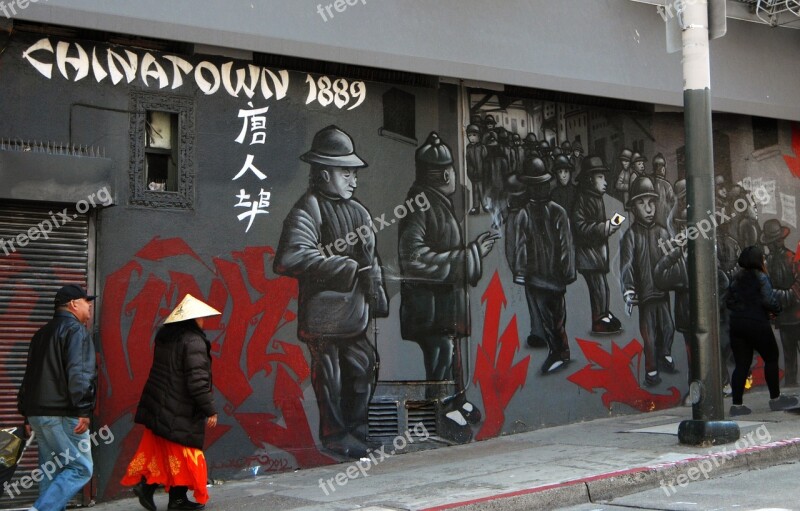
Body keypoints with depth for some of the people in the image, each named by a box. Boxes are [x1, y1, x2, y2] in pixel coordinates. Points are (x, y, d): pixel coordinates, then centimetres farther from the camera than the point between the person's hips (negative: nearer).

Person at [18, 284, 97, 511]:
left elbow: (29, 376, 24)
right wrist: (84, 410, -21)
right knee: (80, 468, -7)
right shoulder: (76, 330, -6)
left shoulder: (42, 333, 22)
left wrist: (28, 414, 25)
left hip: (37, 413, 9)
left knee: (53, 471, 12)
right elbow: (79, 373, -19)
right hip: (63, 414, -9)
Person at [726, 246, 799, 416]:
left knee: (741, 364, 6)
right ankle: (775, 398, 18)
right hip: (757, 324, -6)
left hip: (736, 324, 6)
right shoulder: (761, 277, -7)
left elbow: (730, 302, 12)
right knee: (771, 359, 12)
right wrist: (777, 309, 3)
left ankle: (736, 404, 0)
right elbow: (769, 300, -16)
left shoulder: (737, 279, 12)